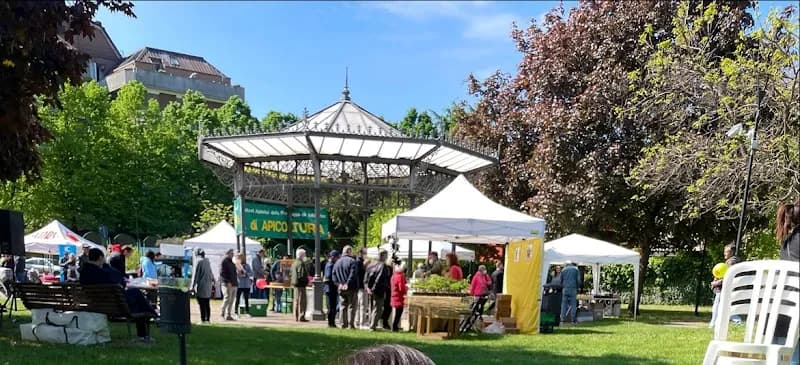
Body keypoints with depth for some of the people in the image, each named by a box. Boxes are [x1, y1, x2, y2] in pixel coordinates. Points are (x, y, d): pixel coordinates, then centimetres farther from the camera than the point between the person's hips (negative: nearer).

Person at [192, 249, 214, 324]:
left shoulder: (199, 262, -10)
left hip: (201, 286, -7)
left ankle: (203, 319, -5)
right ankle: (208, 319, 14)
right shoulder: (208, 262, 9)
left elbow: (196, 274, -11)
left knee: (202, 304, -4)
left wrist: (193, 285, -8)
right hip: (208, 286, 7)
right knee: (207, 304, 11)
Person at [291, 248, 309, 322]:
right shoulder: (301, 263, -17)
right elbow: (302, 275, -22)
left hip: (295, 283, 10)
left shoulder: (294, 263, 14)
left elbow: (291, 273, 19)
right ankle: (301, 317, -5)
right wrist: (306, 281, -10)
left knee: (296, 301, 14)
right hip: (301, 284, -10)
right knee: (302, 300, -5)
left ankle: (296, 317, 20)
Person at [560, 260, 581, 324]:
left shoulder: (564, 269, 14)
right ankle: (573, 320, -3)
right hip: (573, 289, -2)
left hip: (565, 289, 2)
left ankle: (563, 319, -2)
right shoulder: (576, 269, 8)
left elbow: (561, 280, 12)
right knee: (573, 304, 0)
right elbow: (578, 280, 0)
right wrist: (577, 287, 12)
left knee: (564, 304, 2)